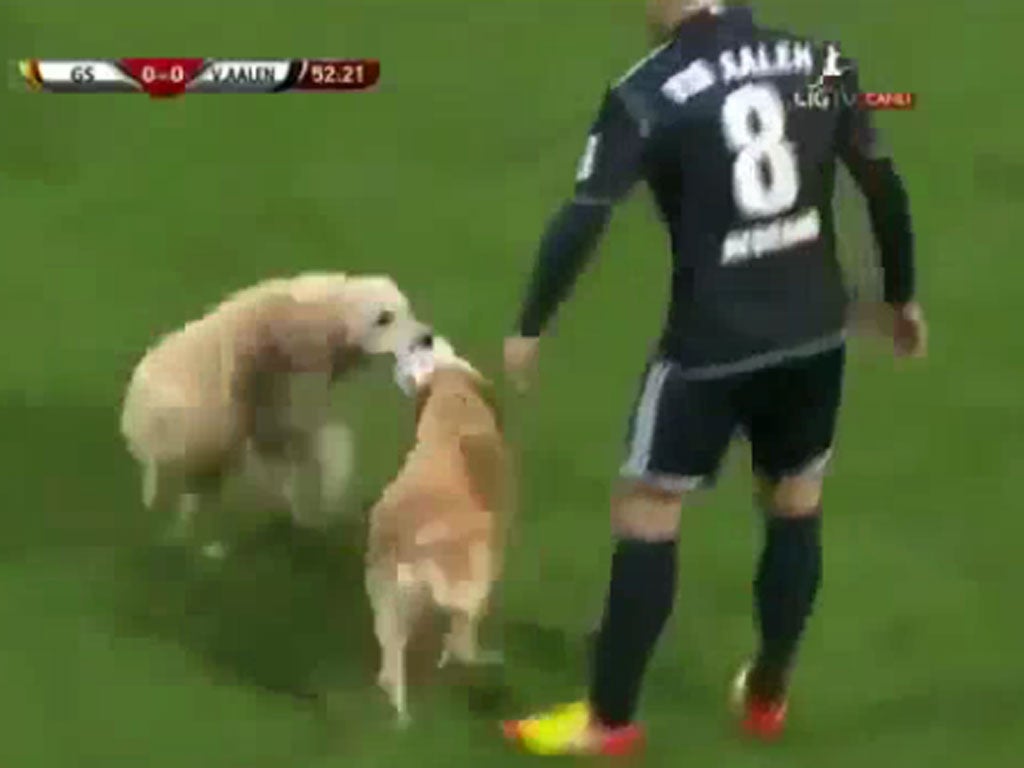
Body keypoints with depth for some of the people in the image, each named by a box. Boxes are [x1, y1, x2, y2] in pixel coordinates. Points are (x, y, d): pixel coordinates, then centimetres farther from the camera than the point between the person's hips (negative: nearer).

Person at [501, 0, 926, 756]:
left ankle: (609, 720, 16)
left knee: (646, 515, 9)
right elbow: (883, 183, 8)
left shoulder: (649, 93, -11)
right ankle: (767, 695, 33)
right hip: (815, 335, 5)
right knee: (795, 505, 22)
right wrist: (902, 296, 22)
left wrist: (529, 330, -4)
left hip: (713, 346, -4)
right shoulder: (819, 61, 2)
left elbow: (582, 222, -15)